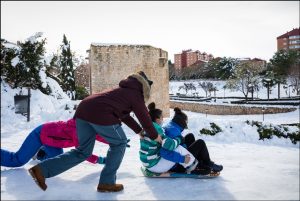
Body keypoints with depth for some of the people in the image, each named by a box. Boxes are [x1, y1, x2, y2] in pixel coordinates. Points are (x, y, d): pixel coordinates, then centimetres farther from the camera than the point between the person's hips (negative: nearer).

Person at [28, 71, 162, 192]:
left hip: (84, 109, 8)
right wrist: (155, 136, 26)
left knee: (83, 151, 16)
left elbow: (124, 115, 42)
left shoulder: (124, 90, 35)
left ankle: (42, 169, 8)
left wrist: (139, 131, 48)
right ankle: (106, 182, 15)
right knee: (119, 143, 14)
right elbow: (144, 116, 13)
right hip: (102, 115, -8)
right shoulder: (136, 93, 11)